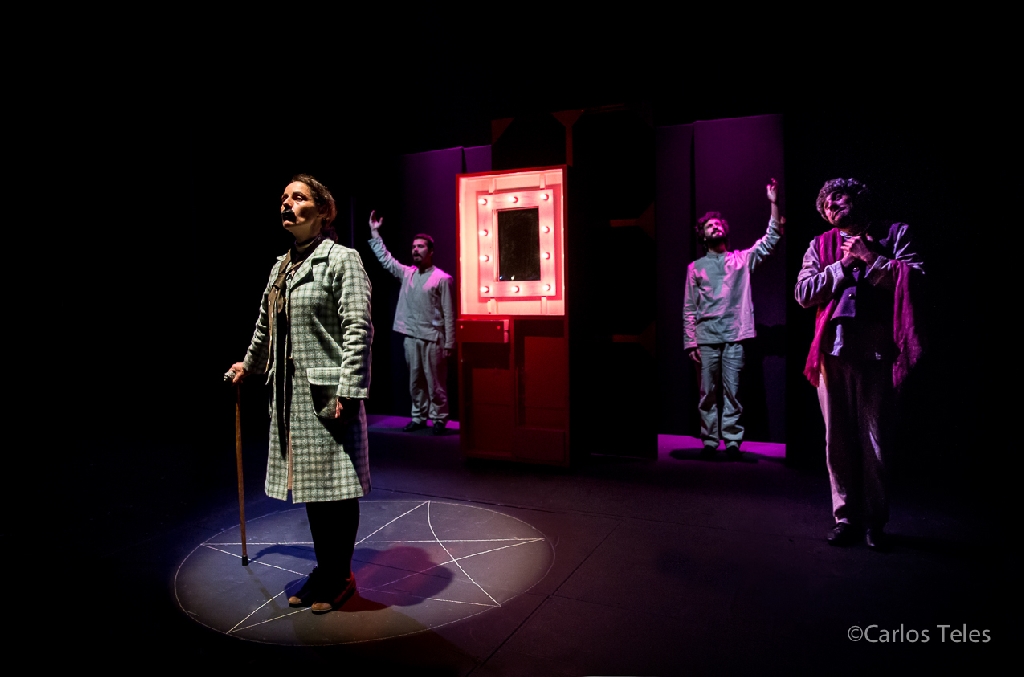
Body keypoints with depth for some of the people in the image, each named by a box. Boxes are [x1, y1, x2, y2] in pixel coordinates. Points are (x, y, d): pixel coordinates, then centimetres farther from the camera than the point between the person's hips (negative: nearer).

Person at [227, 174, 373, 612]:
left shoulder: (342, 259, -8)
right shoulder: (281, 265, 15)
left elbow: (358, 329, -15)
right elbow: (265, 324, 29)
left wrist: (347, 392, -21)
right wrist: (250, 364, 40)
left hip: (328, 393, -7)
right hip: (291, 392, 8)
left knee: (335, 485, 2)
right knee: (309, 485, 14)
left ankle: (340, 576, 19)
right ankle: (324, 569, 29)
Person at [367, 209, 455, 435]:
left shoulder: (442, 278, -5)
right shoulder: (407, 273, 10)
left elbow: (448, 314, -7)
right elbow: (385, 259, 20)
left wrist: (449, 344, -11)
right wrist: (374, 233, 14)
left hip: (433, 339, -5)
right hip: (410, 337, 5)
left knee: (435, 382, 1)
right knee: (415, 382, 11)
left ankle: (439, 419, 10)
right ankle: (418, 417, 21)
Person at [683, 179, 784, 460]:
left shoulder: (742, 259, 13)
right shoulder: (695, 268, 12)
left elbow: (770, 240, 2)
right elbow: (689, 308, 9)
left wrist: (774, 204, -8)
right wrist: (690, 342, 1)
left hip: (734, 336, 0)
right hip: (707, 337, 1)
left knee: (732, 391, -1)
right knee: (708, 393, 3)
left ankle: (732, 442, 5)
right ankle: (709, 442, 10)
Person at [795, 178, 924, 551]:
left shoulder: (896, 234, 10)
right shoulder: (821, 245, 14)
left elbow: (914, 280, -2)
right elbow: (804, 293, 3)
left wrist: (871, 258, -5)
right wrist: (844, 264, -2)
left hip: (876, 352, -2)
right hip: (834, 352, 2)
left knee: (875, 442, 0)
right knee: (838, 441, 4)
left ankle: (875, 521, 15)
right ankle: (845, 517, 16)